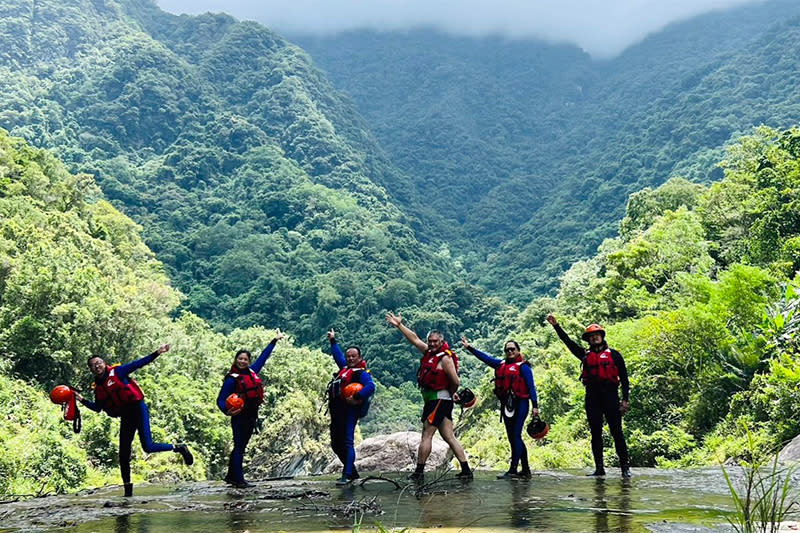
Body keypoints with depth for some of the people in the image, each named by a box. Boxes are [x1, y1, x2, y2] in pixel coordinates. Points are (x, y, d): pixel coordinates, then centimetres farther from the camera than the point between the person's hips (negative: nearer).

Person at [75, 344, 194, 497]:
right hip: (125, 417, 6)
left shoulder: (117, 371, -3)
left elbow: (138, 363, -7)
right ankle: (127, 487, 18)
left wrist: (157, 353, -14)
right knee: (123, 454, 5)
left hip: (138, 408, -6)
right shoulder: (98, 387, 11)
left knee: (148, 447, -17)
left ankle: (179, 448, 4)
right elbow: (98, 408, 13)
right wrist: (83, 400, 3)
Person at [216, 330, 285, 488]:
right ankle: (238, 480, -3)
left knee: (241, 447, 14)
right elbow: (220, 399, -12)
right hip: (240, 416, -7)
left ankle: (231, 476, 23)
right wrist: (227, 411, -32)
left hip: (252, 415, 7)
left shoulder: (252, 372, 8)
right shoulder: (231, 379, -10)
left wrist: (275, 340, 29)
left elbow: (263, 357, 21)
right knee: (239, 447, -5)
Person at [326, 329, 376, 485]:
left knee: (347, 443, -15)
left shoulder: (362, 373, -3)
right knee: (336, 444, 11)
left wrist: (356, 397, -27)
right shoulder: (344, 368, 21)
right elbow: (338, 355, 41)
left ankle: (347, 475, -17)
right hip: (337, 410, 9)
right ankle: (352, 472, 22)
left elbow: (370, 386, -21)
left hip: (349, 409, -9)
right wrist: (333, 341, 48)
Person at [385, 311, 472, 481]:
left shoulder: (445, 357, -11)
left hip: (439, 400, -8)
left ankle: (419, 472, -2)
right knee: (449, 437, 5)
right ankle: (466, 470, 5)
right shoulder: (429, 352, 13)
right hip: (433, 401, 8)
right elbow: (414, 339, 21)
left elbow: (456, 381, -14)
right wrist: (399, 325, 20)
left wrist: (449, 395, 0)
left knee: (426, 435, -6)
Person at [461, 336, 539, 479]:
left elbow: (531, 387, -6)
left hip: (520, 404, -7)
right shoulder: (501, 365, 17)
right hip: (506, 405, 7)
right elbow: (485, 357, 23)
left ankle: (513, 470, -10)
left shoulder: (523, 366, -2)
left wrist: (535, 406, -12)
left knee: (515, 437, -10)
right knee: (513, 438, 9)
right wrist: (469, 348, 20)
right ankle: (525, 470, 16)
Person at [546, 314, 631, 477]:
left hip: (610, 396, -3)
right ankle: (599, 468, 9)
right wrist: (556, 326, 7)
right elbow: (568, 341, 14)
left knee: (617, 432, -4)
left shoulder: (613, 354, 7)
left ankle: (625, 467, 0)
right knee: (595, 433, 5)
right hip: (592, 398, 4)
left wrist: (625, 399, -3)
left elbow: (624, 378, 4)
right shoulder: (585, 355, 16)